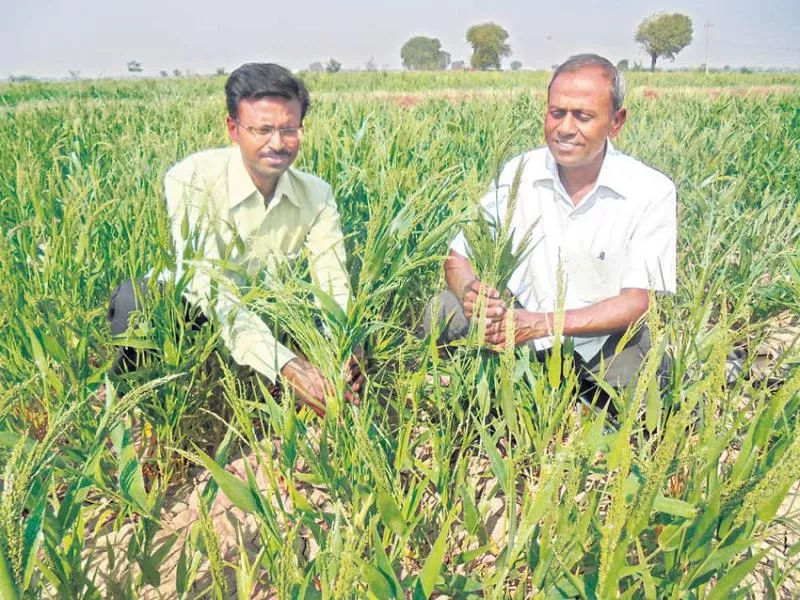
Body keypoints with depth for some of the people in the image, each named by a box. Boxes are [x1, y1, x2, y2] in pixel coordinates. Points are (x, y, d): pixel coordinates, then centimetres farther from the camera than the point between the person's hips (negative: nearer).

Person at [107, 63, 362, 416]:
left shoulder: (317, 196, -13)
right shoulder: (190, 181, -27)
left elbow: (334, 286, -20)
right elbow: (210, 289, -37)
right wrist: (286, 366, -50)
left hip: (263, 317, 3)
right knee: (135, 299, -35)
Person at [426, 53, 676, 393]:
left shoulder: (652, 193, -12)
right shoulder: (518, 174, -6)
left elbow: (635, 304, -16)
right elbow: (457, 256, -5)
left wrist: (539, 324, -31)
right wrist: (470, 291, -31)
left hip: (604, 346, 0)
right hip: (517, 336, 0)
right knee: (445, 309, -22)